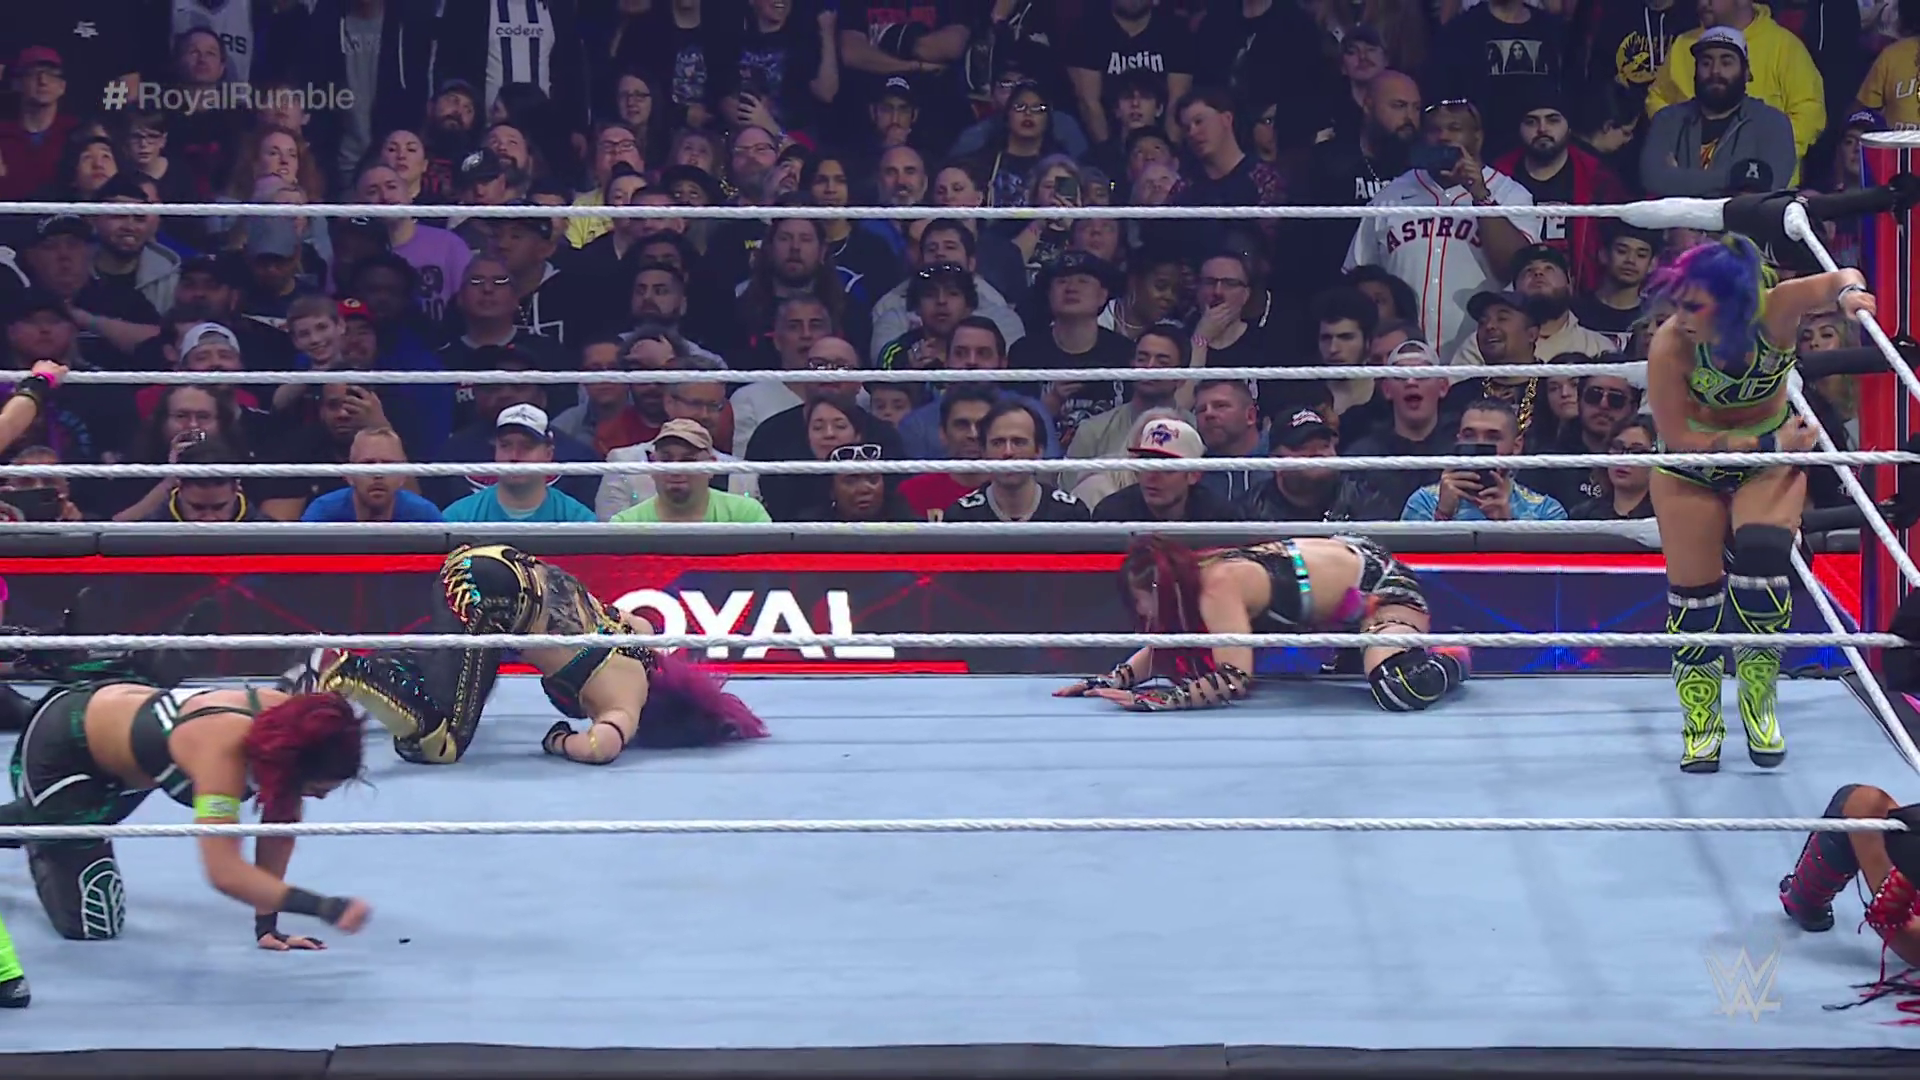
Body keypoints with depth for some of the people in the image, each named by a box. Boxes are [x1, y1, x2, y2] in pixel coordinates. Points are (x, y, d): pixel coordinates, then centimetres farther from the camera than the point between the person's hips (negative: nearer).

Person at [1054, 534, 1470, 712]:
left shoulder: (1218, 587, -33)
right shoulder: (1195, 574, -8)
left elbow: (1234, 680, -38)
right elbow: (1162, 649, 7)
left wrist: (1152, 700, -38)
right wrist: (1106, 681, -7)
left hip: (1381, 585, -9)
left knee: (1398, 693, -34)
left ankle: (1447, 662, 0)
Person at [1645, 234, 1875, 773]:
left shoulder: (1773, 309, -29)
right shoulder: (1670, 346, -31)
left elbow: (1839, 280, -27)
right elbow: (1677, 438, -27)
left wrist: (1849, 292, -52)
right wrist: (1769, 442, -29)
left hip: (1771, 459, 0)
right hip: (1692, 469, 0)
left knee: (1762, 560, -21)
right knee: (1692, 592, 0)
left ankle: (1758, 704, 2)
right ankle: (1702, 724, 22)